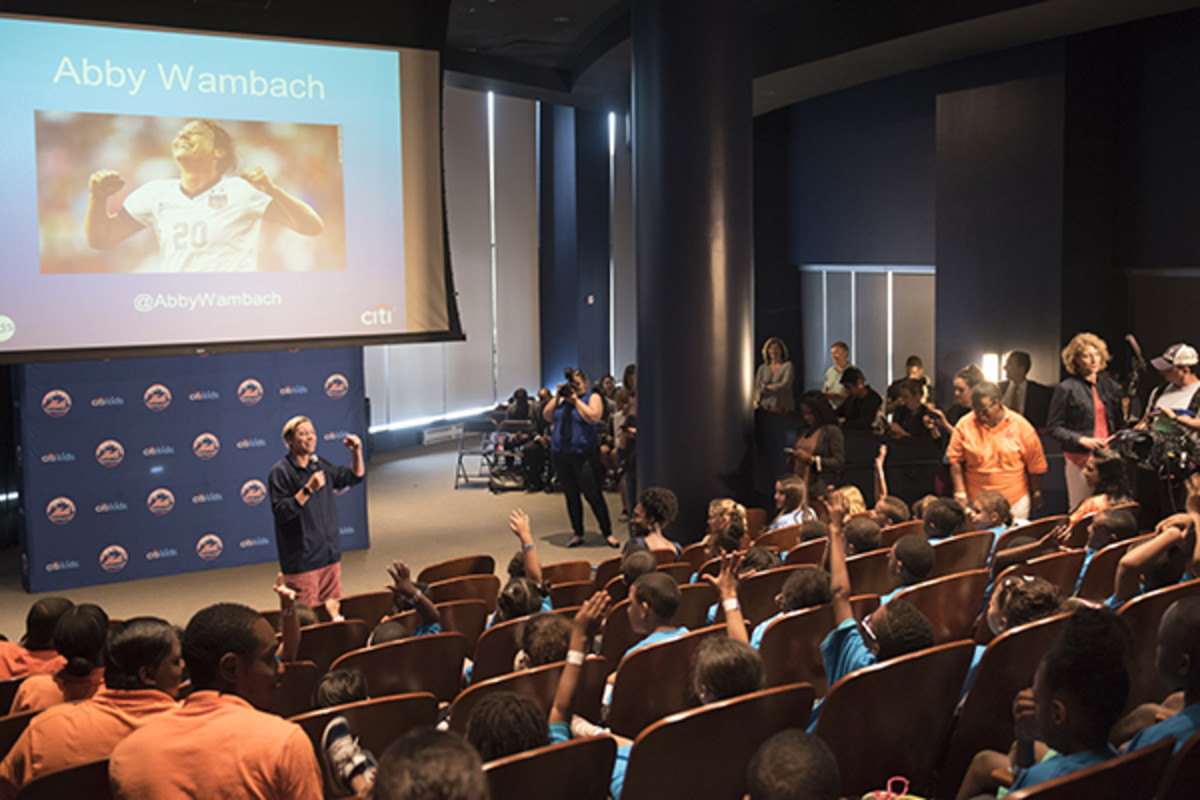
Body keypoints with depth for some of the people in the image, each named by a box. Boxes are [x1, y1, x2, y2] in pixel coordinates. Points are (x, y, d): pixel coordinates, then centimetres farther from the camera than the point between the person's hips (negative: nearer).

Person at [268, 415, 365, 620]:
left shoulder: (320, 465, 9)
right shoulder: (280, 472, -11)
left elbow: (354, 477, 21)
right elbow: (281, 512, -19)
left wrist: (357, 452, 5)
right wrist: (308, 490, -26)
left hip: (330, 553, 7)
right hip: (301, 559, -7)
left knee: (333, 607, 13)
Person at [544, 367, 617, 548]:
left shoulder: (593, 397, 1)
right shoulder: (563, 399, 15)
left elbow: (593, 417, -16)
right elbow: (547, 416, 9)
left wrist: (576, 399, -12)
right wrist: (557, 396, 0)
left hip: (584, 454, -5)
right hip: (561, 454, 5)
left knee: (593, 494, -5)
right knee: (571, 495, 10)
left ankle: (607, 533, 5)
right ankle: (578, 534, 20)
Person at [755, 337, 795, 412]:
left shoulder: (788, 365, 3)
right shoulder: (762, 368, 14)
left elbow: (785, 385, -7)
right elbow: (757, 387, 6)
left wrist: (766, 387, 1)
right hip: (766, 405, 3)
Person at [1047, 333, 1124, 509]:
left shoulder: (1111, 386, 14)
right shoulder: (1065, 389, -2)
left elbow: (1118, 424, 19)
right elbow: (1053, 428, -4)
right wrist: (1082, 440, -16)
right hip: (1079, 459, -4)